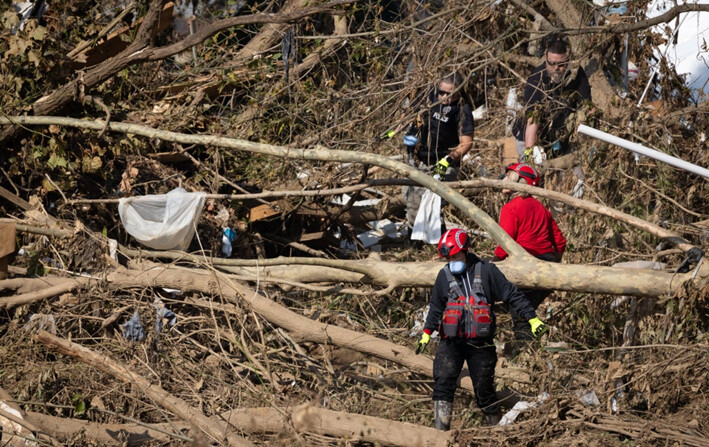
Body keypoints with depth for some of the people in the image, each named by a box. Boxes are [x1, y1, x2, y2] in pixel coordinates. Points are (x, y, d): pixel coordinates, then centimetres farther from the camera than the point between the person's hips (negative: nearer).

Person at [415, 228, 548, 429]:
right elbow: (436, 307, 19)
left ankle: (496, 425, 22)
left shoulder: (486, 271, -1)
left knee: (484, 387, 4)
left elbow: (512, 295, 1)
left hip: (480, 343, -2)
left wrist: (532, 318, -2)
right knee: (443, 381, -14)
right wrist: (426, 333, 17)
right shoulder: (444, 276, 7)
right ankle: (441, 430, -15)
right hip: (452, 341, 2)